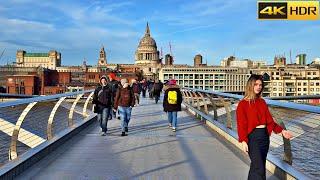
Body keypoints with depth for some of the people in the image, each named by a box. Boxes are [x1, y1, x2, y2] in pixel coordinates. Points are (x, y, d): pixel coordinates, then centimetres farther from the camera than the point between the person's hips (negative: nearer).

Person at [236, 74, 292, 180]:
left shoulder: (262, 102, 12)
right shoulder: (243, 104, -6)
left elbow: (269, 120, 14)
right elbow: (241, 124, -10)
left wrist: (281, 130, 5)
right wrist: (243, 140, -20)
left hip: (265, 135, 6)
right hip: (253, 136, -6)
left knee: (256, 166, 14)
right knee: (259, 168, -10)